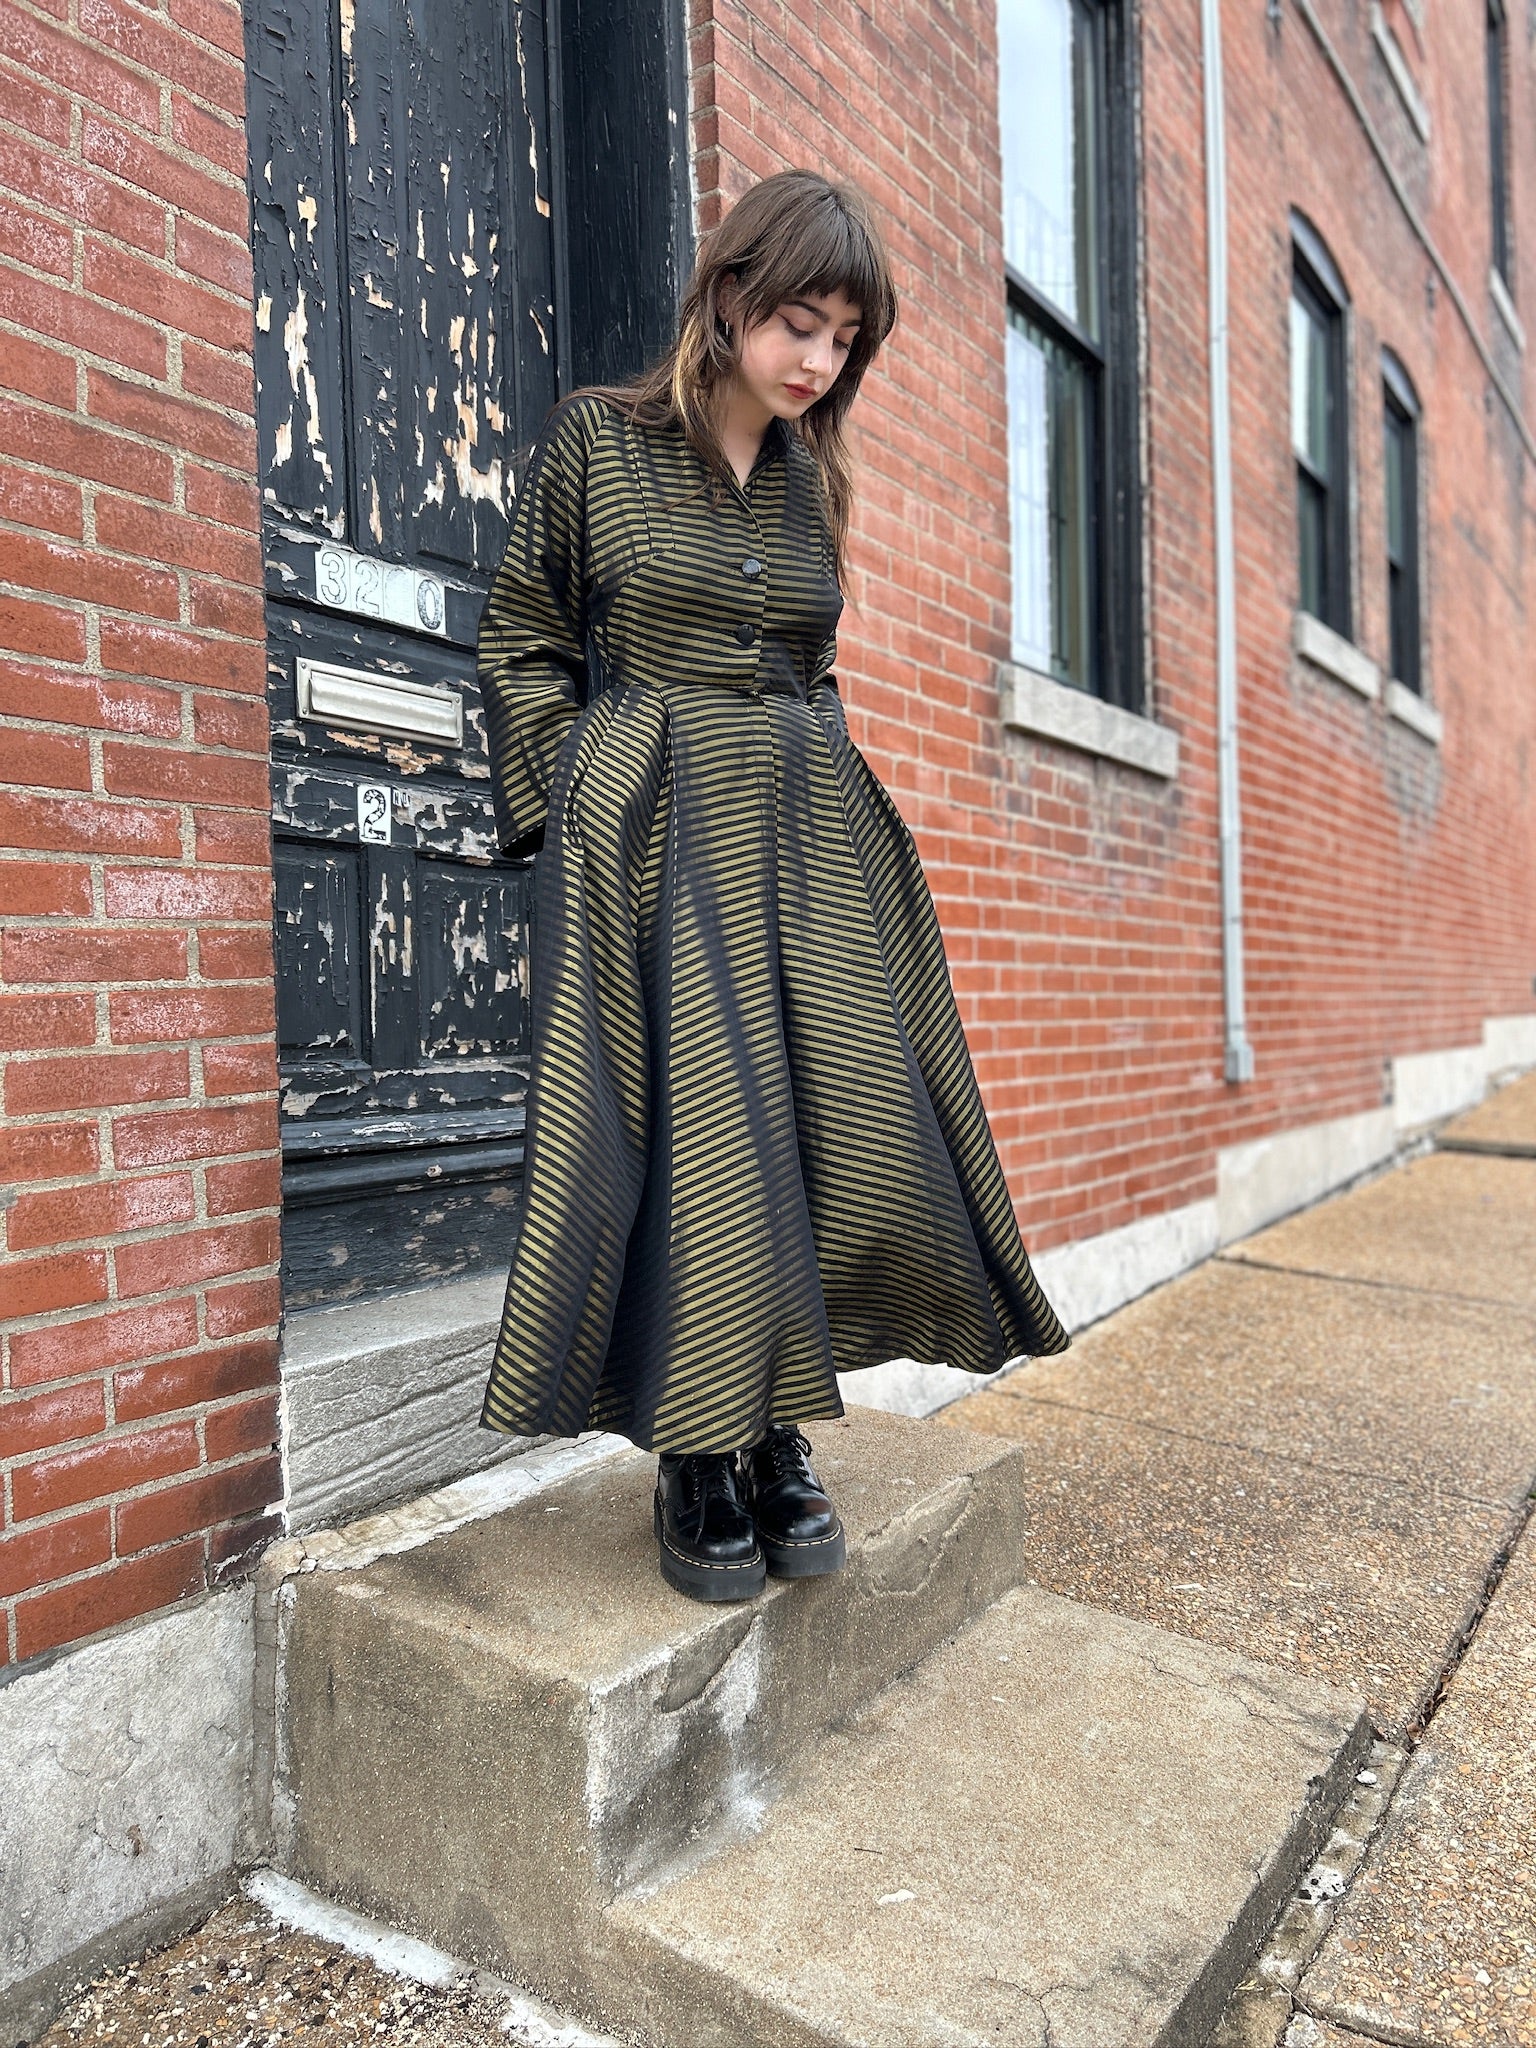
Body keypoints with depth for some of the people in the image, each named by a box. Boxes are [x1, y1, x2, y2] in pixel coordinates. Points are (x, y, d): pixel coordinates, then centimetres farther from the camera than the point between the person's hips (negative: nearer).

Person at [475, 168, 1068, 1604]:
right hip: (654, 835, -4)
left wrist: (812, 796, 12)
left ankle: (776, 1437, 14)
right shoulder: (595, 440, 3)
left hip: (811, 836, 5)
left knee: (848, 1133, -3)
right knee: (697, 1146, -9)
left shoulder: (812, 483, 16)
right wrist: (576, 819, -2)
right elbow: (519, 643, 5)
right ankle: (698, 1463, 8)